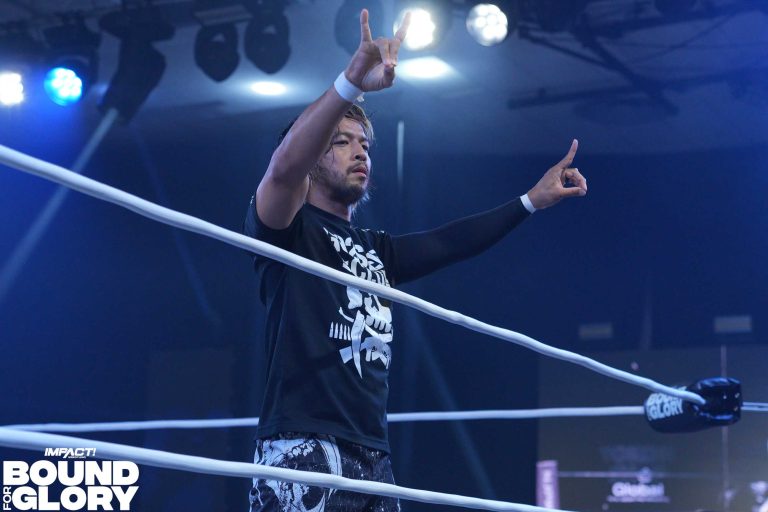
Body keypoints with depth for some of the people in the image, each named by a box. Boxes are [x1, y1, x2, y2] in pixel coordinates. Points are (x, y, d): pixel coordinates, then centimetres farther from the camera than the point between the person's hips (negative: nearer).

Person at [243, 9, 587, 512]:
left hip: (373, 457, 8)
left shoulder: (375, 249, 23)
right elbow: (284, 166, -18)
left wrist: (531, 200, 18)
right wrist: (351, 83, -32)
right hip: (303, 450, -8)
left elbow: (450, 243, 25)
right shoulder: (288, 230, 1)